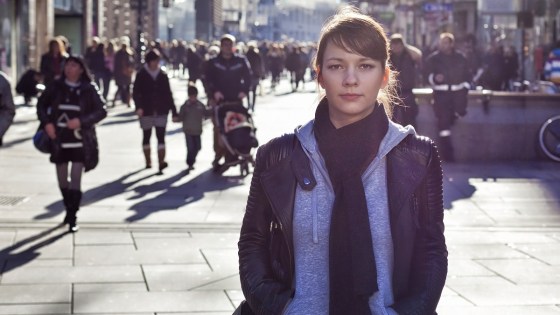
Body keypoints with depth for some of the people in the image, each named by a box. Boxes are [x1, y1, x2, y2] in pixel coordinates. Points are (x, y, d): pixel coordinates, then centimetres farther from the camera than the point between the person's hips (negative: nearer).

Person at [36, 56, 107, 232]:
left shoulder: (88, 89, -4)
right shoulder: (56, 87, 3)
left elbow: (101, 111, -4)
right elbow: (41, 104, 13)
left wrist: (81, 121, -16)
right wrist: (46, 122, -3)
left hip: (80, 142, -3)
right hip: (59, 140, 3)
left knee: (76, 179, -9)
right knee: (62, 179, 13)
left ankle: (72, 218, -4)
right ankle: (69, 209, 35)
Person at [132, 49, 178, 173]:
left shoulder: (163, 75, 4)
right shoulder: (141, 75, -2)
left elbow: (168, 94, 8)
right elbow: (135, 93, -6)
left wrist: (174, 112, 6)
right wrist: (139, 106, -23)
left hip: (161, 112, 1)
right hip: (146, 112, 0)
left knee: (161, 137, -9)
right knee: (146, 137, 11)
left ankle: (161, 162, -18)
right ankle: (148, 162, 24)